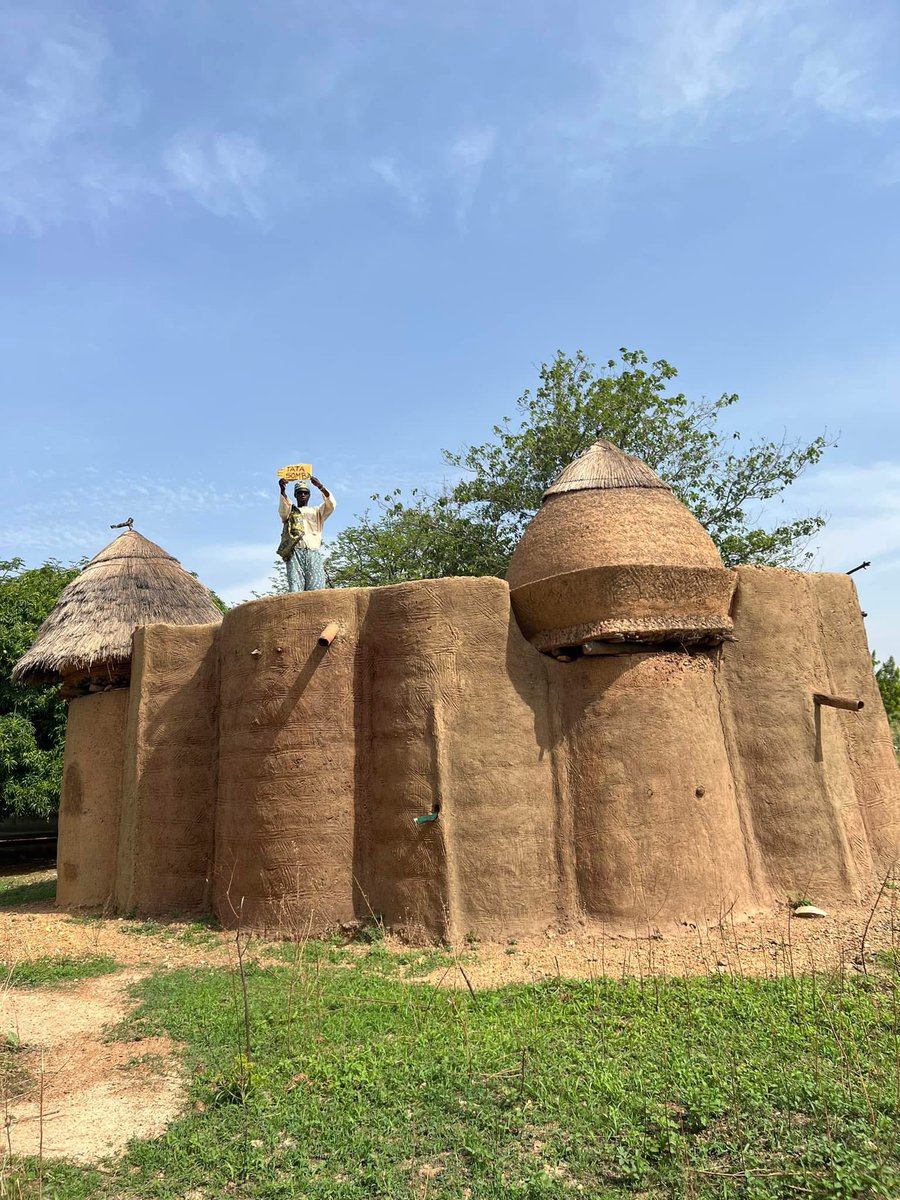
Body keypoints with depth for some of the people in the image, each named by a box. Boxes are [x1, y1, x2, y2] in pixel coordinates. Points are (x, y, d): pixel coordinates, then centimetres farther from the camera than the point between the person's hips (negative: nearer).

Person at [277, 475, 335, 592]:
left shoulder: (317, 511, 25)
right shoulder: (289, 511, 23)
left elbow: (330, 505, 6)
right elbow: (283, 508, -1)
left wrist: (320, 486, -9)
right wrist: (282, 490, -19)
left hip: (314, 552, 1)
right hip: (295, 552, -1)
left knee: (316, 590, -14)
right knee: (295, 589, -15)